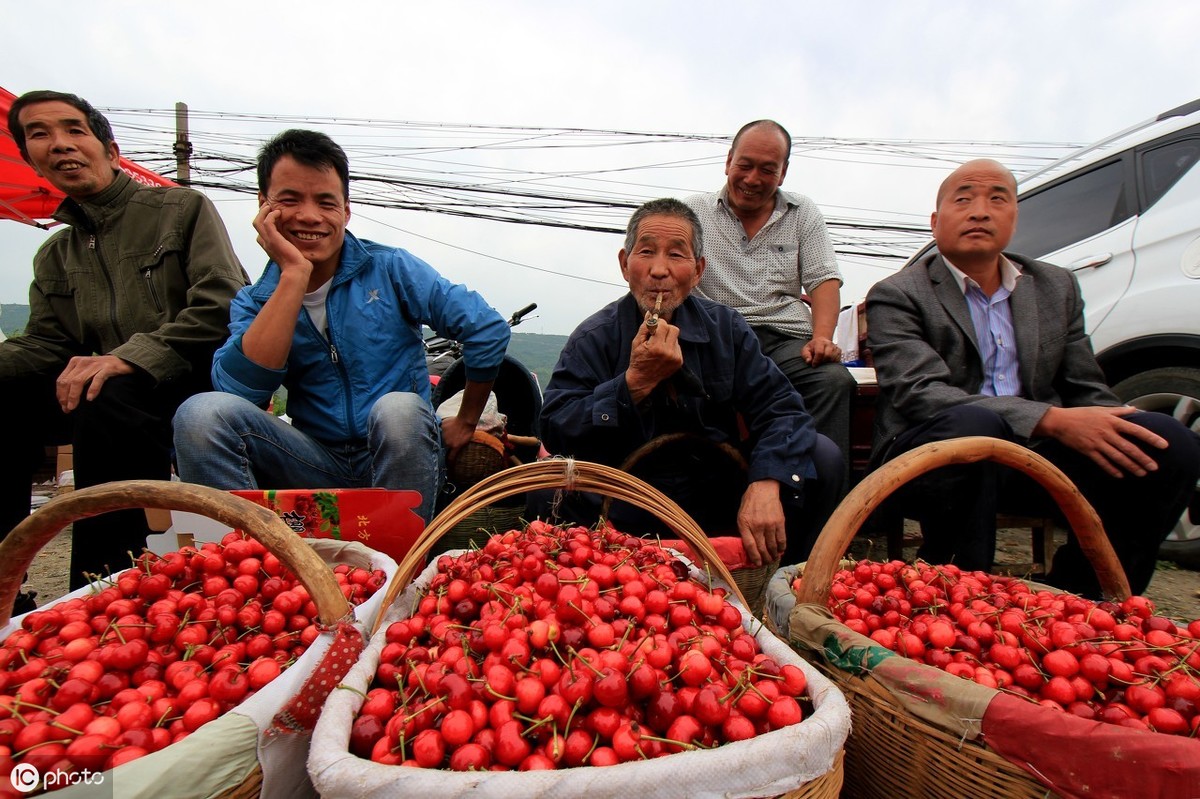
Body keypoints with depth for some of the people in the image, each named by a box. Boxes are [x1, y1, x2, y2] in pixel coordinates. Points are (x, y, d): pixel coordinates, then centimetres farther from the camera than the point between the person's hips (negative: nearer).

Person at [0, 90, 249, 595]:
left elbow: (222, 308, -13)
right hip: (104, 393, 6)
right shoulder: (53, 258, 20)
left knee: (112, 398, -34)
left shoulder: (182, 209, 1)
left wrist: (130, 356, -23)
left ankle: (103, 585, -23)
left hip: (199, 383, -6)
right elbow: (43, 348, 11)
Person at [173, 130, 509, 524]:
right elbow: (239, 390, -16)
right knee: (202, 413, -19)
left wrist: (465, 422, 0)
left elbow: (489, 329, -5)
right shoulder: (254, 302, 5)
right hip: (318, 468, 2)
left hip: (402, 460, -1)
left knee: (398, 409, -35)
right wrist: (294, 274, -17)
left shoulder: (390, 269, -2)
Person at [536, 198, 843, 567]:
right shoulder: (592, 339, -8)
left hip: (717, 493, 3)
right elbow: (554, 432, -18)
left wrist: (765, 484, -26)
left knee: (823, 456, -12)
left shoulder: (725, 327, 1)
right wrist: (636, 381, -29)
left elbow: (780, 407, -6)